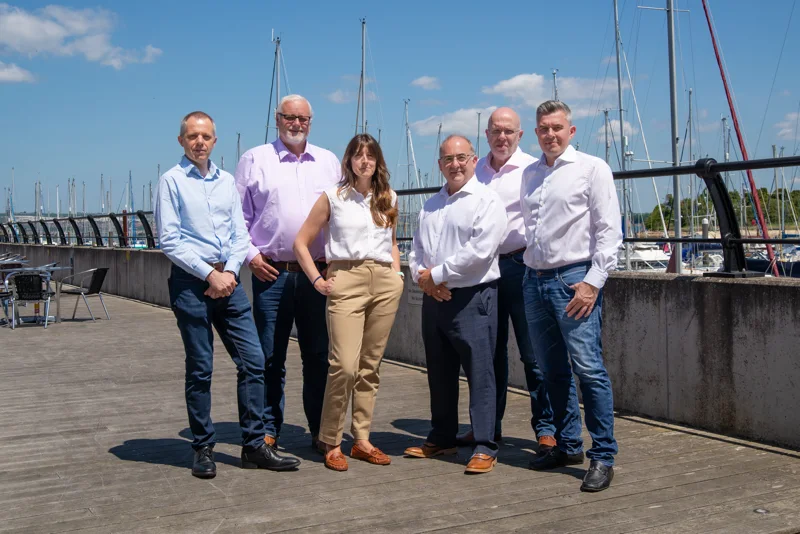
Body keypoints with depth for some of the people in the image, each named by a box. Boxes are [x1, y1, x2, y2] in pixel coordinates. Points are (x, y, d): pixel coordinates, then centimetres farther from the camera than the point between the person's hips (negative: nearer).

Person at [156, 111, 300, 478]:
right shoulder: (172, 181, -1)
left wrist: (230, 272, -5)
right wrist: (209, 274, -13)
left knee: (253, 360, 0)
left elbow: (240, 234, 11)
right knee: (200, 369, 2)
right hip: (191, 282, -4)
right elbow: (169, 240, -8)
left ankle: (254, 446, 9)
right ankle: (204, 449, 14)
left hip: (228, 279, 5)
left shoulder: (226, 181, 14)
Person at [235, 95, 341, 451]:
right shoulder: (254, 160, 6)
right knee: (270, 357, 3)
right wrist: (250, 255, -4)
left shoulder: (329, 162, 14)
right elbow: (238, 215, 6)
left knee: (319, 356, 5)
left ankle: (321, 431, 16)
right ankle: (268, 431, 14)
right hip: (271, 273, -2)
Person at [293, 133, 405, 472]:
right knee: (344, 365, -14)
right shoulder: (333, 197, 5)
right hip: (346, 281, -4)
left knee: (370, 365, 6)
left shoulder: (388, 198, 16)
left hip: (385, 283, 4)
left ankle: (361, 440, 15)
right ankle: (331, 443, 0)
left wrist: (396, 273, 14)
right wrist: (318, 281, -1)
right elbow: (301, 242, 7)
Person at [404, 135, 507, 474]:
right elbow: (417, 250, 16)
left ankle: (485, 447, 1)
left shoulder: (486, 200, -6)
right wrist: (422, 277, -6)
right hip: (433, 298, 7)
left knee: (479, 373, -5)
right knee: (439, 373, 14)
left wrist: (436, 274, -12)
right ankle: (441, 438, 27)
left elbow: (480, 251, -17)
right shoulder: (430, 206, 17)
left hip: (472, 297, -7)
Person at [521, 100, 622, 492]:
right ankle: (568, 445, 23)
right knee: (552, 370, 11)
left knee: (588, 368, -11)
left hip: (574, 278, -6)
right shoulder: (529, 174, 16)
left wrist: (592, 281, -14)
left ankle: (603, 456, -3)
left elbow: (609, 230, -8)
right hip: (535, 279, 6)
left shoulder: (591, 168, -2)